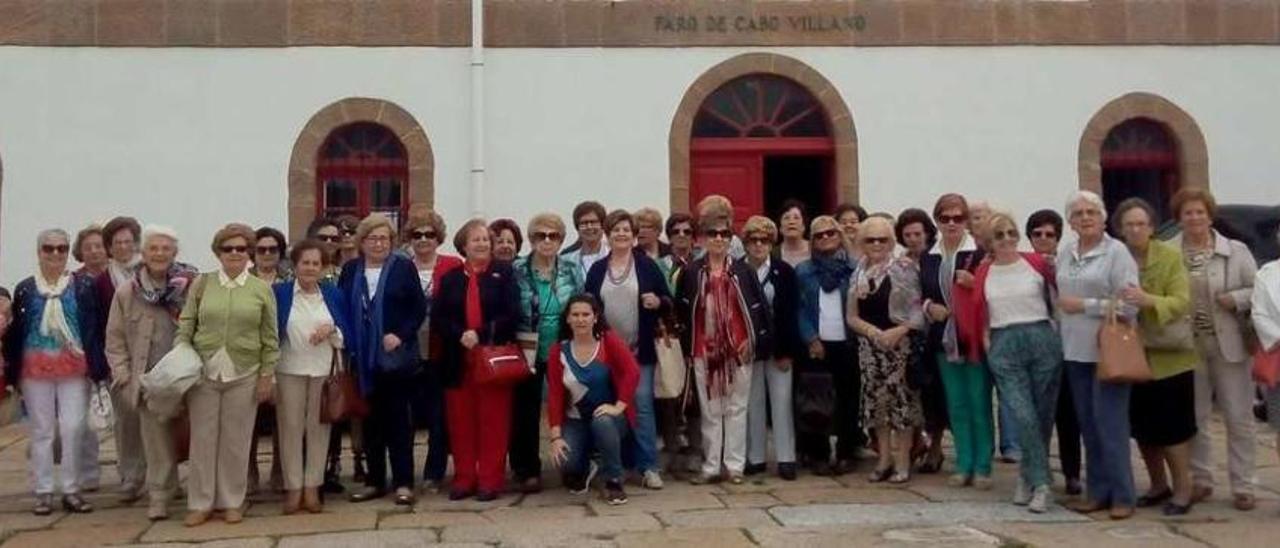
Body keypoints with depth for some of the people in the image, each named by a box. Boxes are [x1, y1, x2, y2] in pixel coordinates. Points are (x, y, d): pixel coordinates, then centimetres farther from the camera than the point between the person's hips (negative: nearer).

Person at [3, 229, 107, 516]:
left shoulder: (83, 286, 2)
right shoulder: (24, 289, 4)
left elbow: (94, 329, 1)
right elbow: (15, 333, 5)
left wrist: (96, 367, -5)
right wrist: (12, 372, 1)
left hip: (74, 368, -1)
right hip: (35, 370, 1)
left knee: (73, 428, -2)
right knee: (42, 431, 7)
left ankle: (71, 490, 10)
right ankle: (43, 492, 15)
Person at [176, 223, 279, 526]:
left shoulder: (262, 289, 3)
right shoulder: (202, 283, 4)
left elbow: (270, 337, 3)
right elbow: (185, 326, 5)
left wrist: (267, 375, 0)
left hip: (244, 374, -1)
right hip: (203, 371, 1)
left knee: (236, 440, 6)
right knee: (203, 438, 5)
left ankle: (232, 501, 18)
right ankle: (201, 503, 16)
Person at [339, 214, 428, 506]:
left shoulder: (404, 267, -1)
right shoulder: (350, 270, 8)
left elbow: (419, 308, -3)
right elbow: (341, 310, 7)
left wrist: (401, 335, -14)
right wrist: (348, 346, -3)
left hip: (395, 356, -3)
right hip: (363, 358, 3)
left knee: (398, 419, 1)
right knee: (370, 420, 10)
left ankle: (403, 482, 6)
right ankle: (375, 481, 19)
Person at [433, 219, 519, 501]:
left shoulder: (504, 273, 5)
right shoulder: (450, 278, 13)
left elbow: (512, 313, -5)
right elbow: (437, 318, 5)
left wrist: (481, 334, -14)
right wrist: (460, 335, -13)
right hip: (458, 360, 3)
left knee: (493, 421, 0)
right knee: (461, 421, 5)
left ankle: (490, 480, 7)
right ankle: (464, 478, 14)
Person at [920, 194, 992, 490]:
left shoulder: (980, 253, -7)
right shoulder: (928, 257, 8)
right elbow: (923, 294, 14)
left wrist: (973, 283, -23)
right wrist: (930, 306, -6)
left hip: (974, 338, -4)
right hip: (945, 340, 5)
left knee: (980, 405, 3)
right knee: (956, 406, 11)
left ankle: (982, 467, 12)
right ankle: (964, 465, 19)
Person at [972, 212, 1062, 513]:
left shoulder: (1036, 262, 1)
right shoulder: (983, 272, 7)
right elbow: (979, 313, 12)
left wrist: (1055, 323, 5)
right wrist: (986, 339, 5)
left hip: (1042, 340, 0)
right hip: (1004, 346, 0)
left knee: (1043, 415, 5)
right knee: (1023, 415, -12)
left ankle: (1028, 477, 22)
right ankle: (1041, 483, -3)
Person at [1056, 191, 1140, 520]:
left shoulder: (1116, 252, -6)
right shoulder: (1064, 254, 11)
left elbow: (1130, 304, -12)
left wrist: (1084, 305, -13)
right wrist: (1059, 331, 6)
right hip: (1075, 352, 6)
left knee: (1111, 424, -5)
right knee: (1088, 425, 10)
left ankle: (1122, 496, 4)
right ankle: (1097, 492, 19)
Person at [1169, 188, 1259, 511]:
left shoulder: (1236, 251, 2)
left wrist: (1237, 299, -13)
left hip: (1229, 345, 0)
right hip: (1188, 348, 0)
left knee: (1239, 418, 4)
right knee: (1194, 418, 9)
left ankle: (1242, 487, 13)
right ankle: (1201, 481, 22)